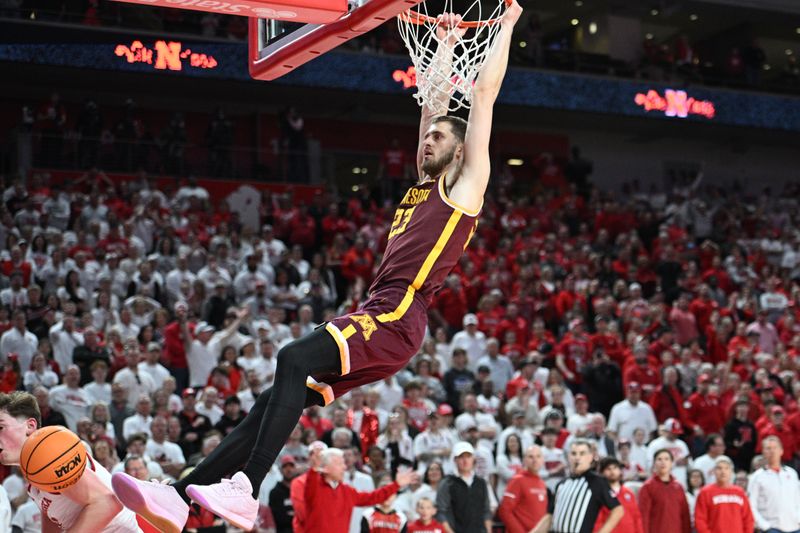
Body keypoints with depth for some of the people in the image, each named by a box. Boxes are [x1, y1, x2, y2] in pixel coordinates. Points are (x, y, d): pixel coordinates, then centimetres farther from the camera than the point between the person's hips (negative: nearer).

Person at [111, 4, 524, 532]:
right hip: (377, 316, 8)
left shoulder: (464, 184, 7)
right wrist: (446, 44, 45)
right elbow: (434, 103, 38)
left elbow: (484, 94, 8)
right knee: (278, 398, -3)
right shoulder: (424, 186, 27)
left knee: (295, 360, -29)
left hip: (397, 317, -8)